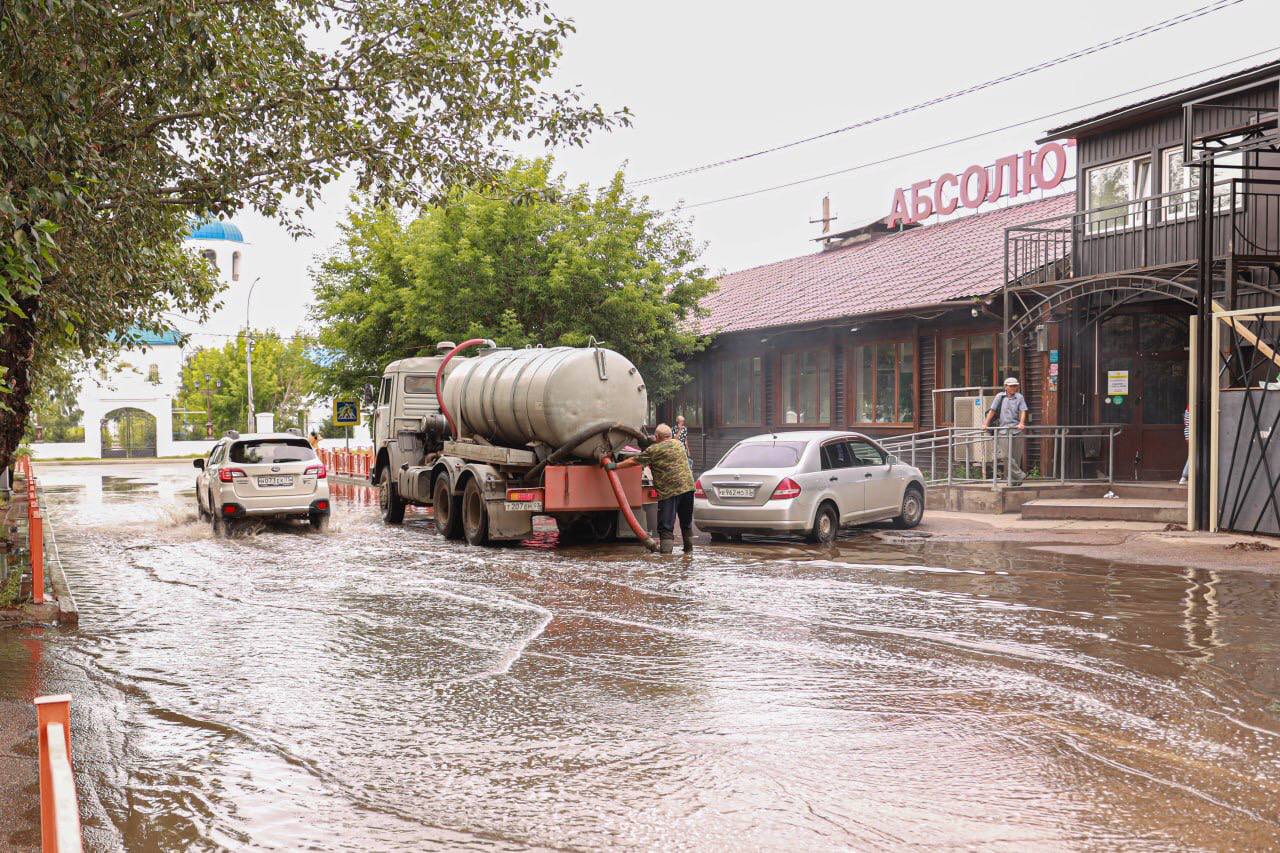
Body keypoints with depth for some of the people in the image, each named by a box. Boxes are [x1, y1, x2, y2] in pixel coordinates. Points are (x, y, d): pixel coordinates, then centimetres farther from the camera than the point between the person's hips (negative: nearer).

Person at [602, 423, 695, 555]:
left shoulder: (654, 450, -4)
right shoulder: (678, 444, 15)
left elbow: (634, 461, 1)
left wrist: (615, 465, 11)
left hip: (669, 491, -6)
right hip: (687, 486, 6)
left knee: (666, 526, -4)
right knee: (686, 522, 19)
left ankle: (665, 551, -14)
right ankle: (689, 549, 29)